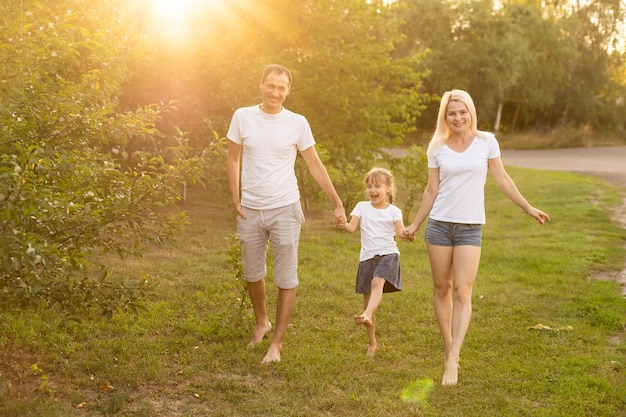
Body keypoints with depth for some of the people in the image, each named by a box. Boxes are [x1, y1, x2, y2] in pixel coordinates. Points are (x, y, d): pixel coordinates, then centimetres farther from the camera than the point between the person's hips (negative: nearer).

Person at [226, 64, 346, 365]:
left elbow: (315, 166, 3)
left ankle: (277, 342, 11)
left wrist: (338, 204, 1)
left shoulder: (297, 123, -2)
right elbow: (232, 159, 8)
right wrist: (235, 199, -1)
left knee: (286, 280, -1)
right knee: (252, 274, 15)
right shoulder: (242, 116, 0)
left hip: (285, 209, -2)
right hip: (250, 210, 2)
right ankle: (261, 323, 40)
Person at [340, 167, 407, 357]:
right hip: (367, 257, 3)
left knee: (377, 282, -33)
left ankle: (367, 315, -52)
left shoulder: (393, 211, 2)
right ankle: (372, 342, 17)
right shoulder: (362, 207, 7)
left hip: (387, 254, -3)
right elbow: (352, 227, -6)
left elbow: (400, 230, -12)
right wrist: (344, 225, -28)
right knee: (367, 298, 6)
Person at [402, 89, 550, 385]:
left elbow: (503, 180, 7)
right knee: (442, 288, 6)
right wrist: (415, 225, 10)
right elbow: (432, 190, 8)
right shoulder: (437, 148, 3)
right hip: (439, 224, 2)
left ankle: (453, 360, -13)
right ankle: (448, 347, 19)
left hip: (470, 227, -2)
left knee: (462, 291, -10)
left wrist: (529, 209, 7)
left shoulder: (486, 142, 1)